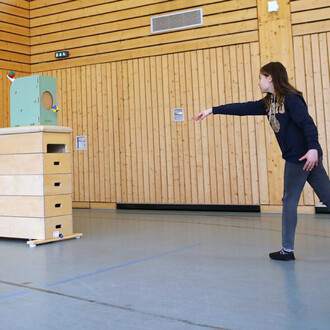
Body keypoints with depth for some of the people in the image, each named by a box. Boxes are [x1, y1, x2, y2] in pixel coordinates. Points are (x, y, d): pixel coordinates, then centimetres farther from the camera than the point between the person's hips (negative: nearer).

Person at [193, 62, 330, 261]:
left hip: (304, 156, -8)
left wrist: (313, 148, -33)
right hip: (296, 157, 8)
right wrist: (213, 110, 16)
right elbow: (242, 108, 16)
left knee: (290, 201, -1)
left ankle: (288, 250, 8)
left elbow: (307, 123, -21)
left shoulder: (291, 99, -11)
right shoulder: (269, 103, 14)